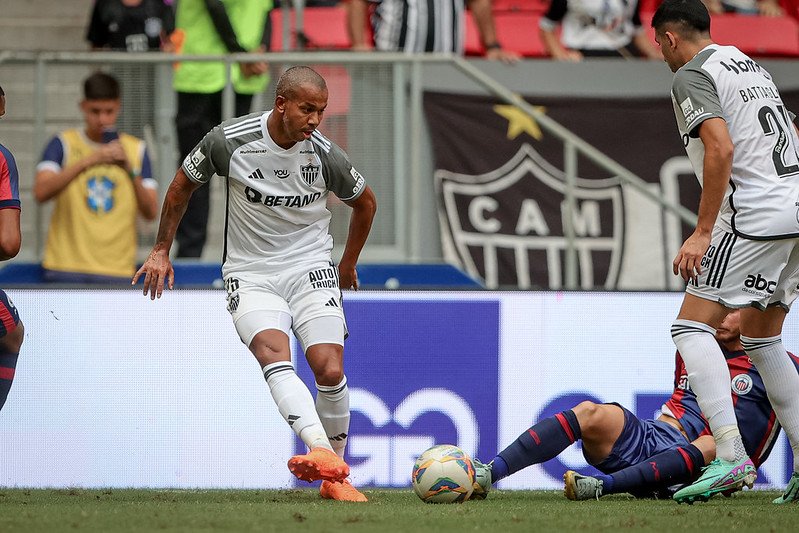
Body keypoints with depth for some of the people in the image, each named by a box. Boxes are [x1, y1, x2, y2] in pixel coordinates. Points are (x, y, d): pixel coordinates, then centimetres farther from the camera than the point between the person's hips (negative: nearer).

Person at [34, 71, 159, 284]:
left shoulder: (136, 149, 10)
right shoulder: (64, 144, 4)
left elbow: (151, 212, 2)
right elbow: (41, 192, -14)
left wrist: (130, 170, -13)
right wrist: (89, 161, -23)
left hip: (117, 270, 1)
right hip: (66, 269, -1)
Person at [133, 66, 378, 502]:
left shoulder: (324, 155, -8)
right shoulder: (229, 141, -12)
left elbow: (365, 203, 13)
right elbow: (183, 185, 8)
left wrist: (348, 264, 23)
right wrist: (161, 251, 11)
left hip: (310, 269, 1)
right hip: (250, 273, -1)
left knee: (330, 370, -15)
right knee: (274, 354, -29)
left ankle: (335, 477, 4)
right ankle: (322, 453, -48)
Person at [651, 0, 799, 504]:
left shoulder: (691, 76, -5)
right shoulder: (752, 67, 23)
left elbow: (721, 147, -19)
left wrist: (703, 232, -19)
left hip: (756, 214, -9)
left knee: (693, 325, -8)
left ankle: (731, 458, -22)